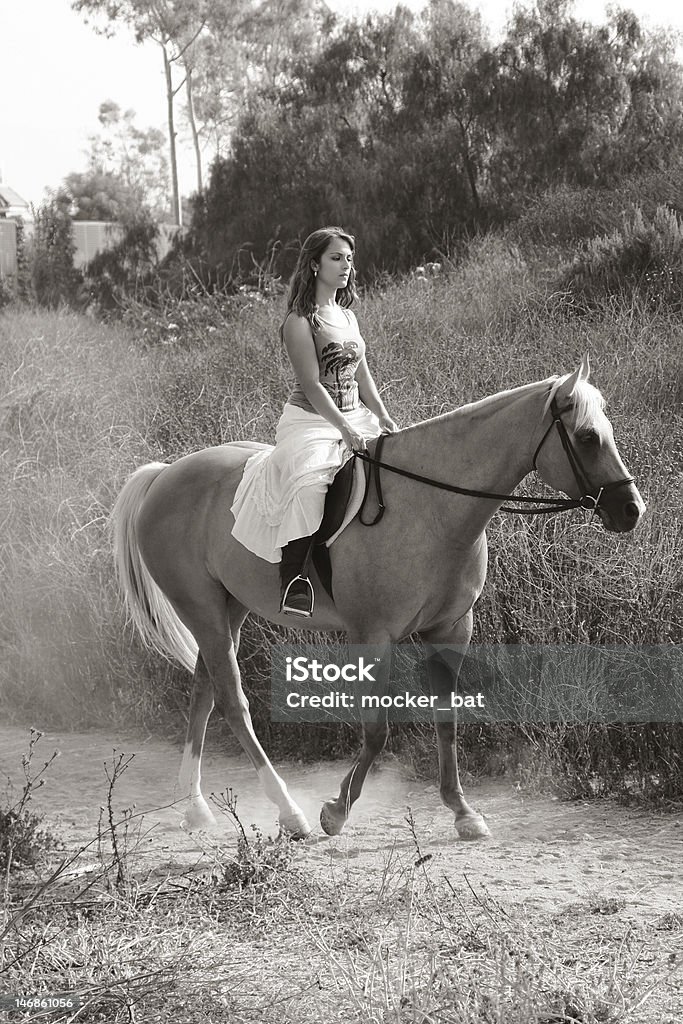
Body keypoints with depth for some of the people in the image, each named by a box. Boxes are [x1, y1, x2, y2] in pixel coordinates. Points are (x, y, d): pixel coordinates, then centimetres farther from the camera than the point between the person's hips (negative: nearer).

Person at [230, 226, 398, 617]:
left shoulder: (348, 317, 15)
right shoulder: (301, 320, -9)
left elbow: (362, 377, 15)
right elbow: (312, 385, -16)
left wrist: (384, 417, 0)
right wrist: (345, 430, -26)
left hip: (355, 418, 8)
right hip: (310, 420, -8)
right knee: (307, 481, -35)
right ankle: (294, 578, -30)